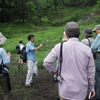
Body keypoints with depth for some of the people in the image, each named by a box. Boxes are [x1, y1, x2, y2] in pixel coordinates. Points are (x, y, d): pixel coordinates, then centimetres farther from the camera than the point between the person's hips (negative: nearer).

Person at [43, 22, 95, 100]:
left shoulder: (60, 47, -10)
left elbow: (46, 62, -10)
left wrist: (55, 71, 6)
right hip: (81, 90, 1)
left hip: (66, 89, -1)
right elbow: (90, 72, -2)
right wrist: (91, 87, 11)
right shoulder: (87, 49, -7)